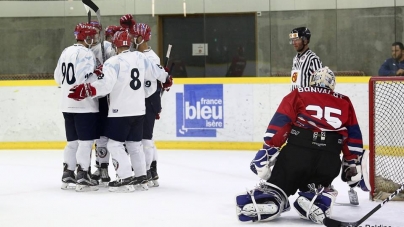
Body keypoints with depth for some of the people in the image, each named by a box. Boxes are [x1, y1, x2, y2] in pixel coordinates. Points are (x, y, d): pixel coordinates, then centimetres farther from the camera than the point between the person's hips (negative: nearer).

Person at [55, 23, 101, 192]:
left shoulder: (66, 52, 12)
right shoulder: (86, 54, -13)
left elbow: (58, 77, 18)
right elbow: (88, 80, -22)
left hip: (67, 104, 8)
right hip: (84, 105, -8)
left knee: (72, 141, 15)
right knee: (86, 141, -5)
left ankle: (68, 175, 18)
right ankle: (82, 178, -8)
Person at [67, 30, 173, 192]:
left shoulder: (113, 62, -13)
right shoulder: (141, 58, 6)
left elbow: (104, 85, -25)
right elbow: (156, 72, 18)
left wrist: (85, 91, -24)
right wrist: (166, 79, 37)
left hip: (120, 112, -7)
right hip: (139, 110, 7)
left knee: (114, 144, -1)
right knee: (135, 143, 18)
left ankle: (125, 179, -9)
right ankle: (142, 177, 20)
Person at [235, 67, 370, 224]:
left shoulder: (298, 95, 18)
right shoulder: (344, 103, 25)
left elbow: (279, 124, 5)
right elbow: (353, 136, 21)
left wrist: (267, 151, 5)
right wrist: (353, 166, 28)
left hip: (297, 153, -2)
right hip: (330, 161, 2)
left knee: (279, 182, 7)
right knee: (318, 182, 27)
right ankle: (315, 198, -3)